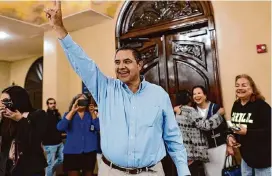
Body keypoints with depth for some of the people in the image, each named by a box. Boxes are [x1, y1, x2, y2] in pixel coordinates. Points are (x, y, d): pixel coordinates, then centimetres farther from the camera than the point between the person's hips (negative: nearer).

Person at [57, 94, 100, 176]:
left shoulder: (90, 115, 7)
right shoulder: (69, 114, 4)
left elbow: (99, 128, -6)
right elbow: (60, 127, -14)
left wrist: (92, 113, -13)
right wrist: (72, 111, -17)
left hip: (89, 151, 2)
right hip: (72, 152, -1)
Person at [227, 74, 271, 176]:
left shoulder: (261, 106, -19)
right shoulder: (236, 105, 3)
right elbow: (234, 125, 14)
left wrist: (247, 132, -30)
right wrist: (230, 136, -4)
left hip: (263, 157, -6)